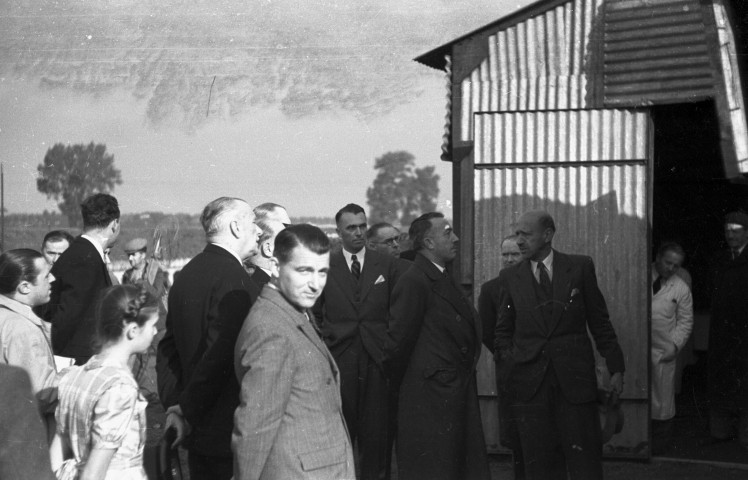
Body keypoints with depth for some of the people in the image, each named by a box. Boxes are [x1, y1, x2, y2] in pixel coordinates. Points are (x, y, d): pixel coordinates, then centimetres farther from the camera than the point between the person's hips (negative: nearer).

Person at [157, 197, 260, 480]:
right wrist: (187, 411, -14)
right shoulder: (234, 277, -18)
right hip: (230, 435, -8)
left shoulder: (187, 274, 8)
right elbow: (218, 355, -24)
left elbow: (168, 348, 12)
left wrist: (173, 404, 8)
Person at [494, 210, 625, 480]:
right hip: (529, 383, 1)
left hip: (575, 378, -1)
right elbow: (503, 331, 12)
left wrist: (615, 367, 5)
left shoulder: (580, 267, 4)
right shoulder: (509, 277, 7)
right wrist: (505, 372, 2)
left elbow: (599, 321, 7)